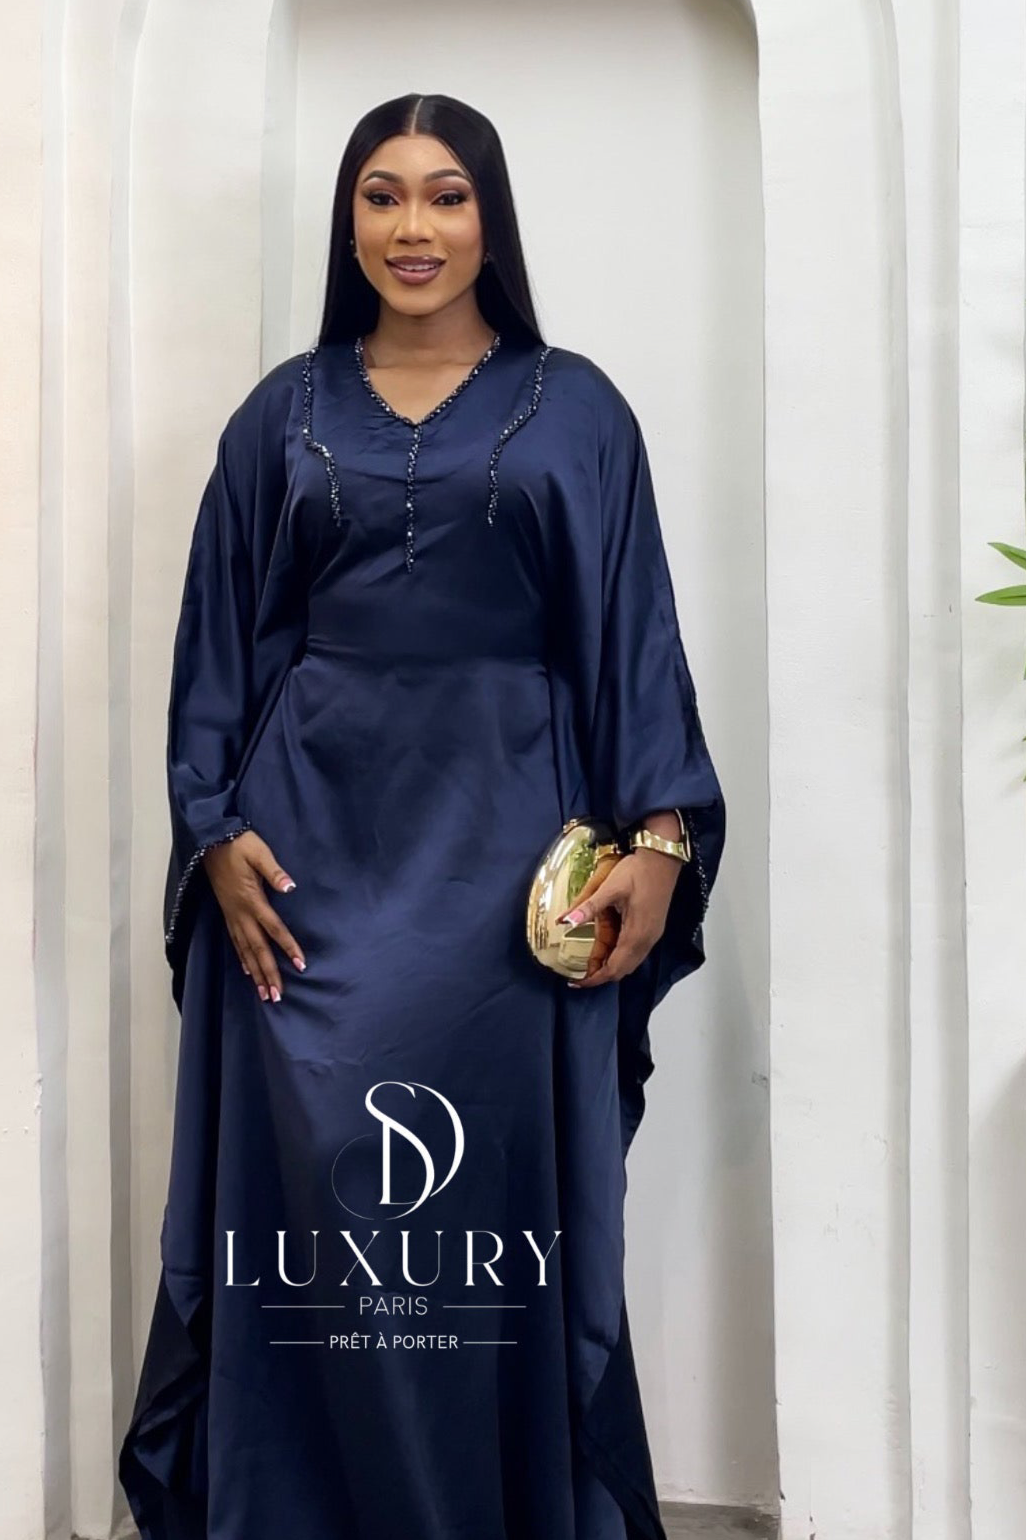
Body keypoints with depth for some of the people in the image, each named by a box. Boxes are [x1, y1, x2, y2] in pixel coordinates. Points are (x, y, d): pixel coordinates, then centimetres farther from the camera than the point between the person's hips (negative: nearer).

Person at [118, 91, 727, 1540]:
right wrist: (216, 832, -3)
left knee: (513, 1187, 3)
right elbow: (217, 642, 9)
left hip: (509, 842, -1)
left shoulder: (576, 410, 8)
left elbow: (635, 635, 3)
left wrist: (661, 836, -8)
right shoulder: (284, 413, 12)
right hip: (315, 839, 1)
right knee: (309, 1177, 2)